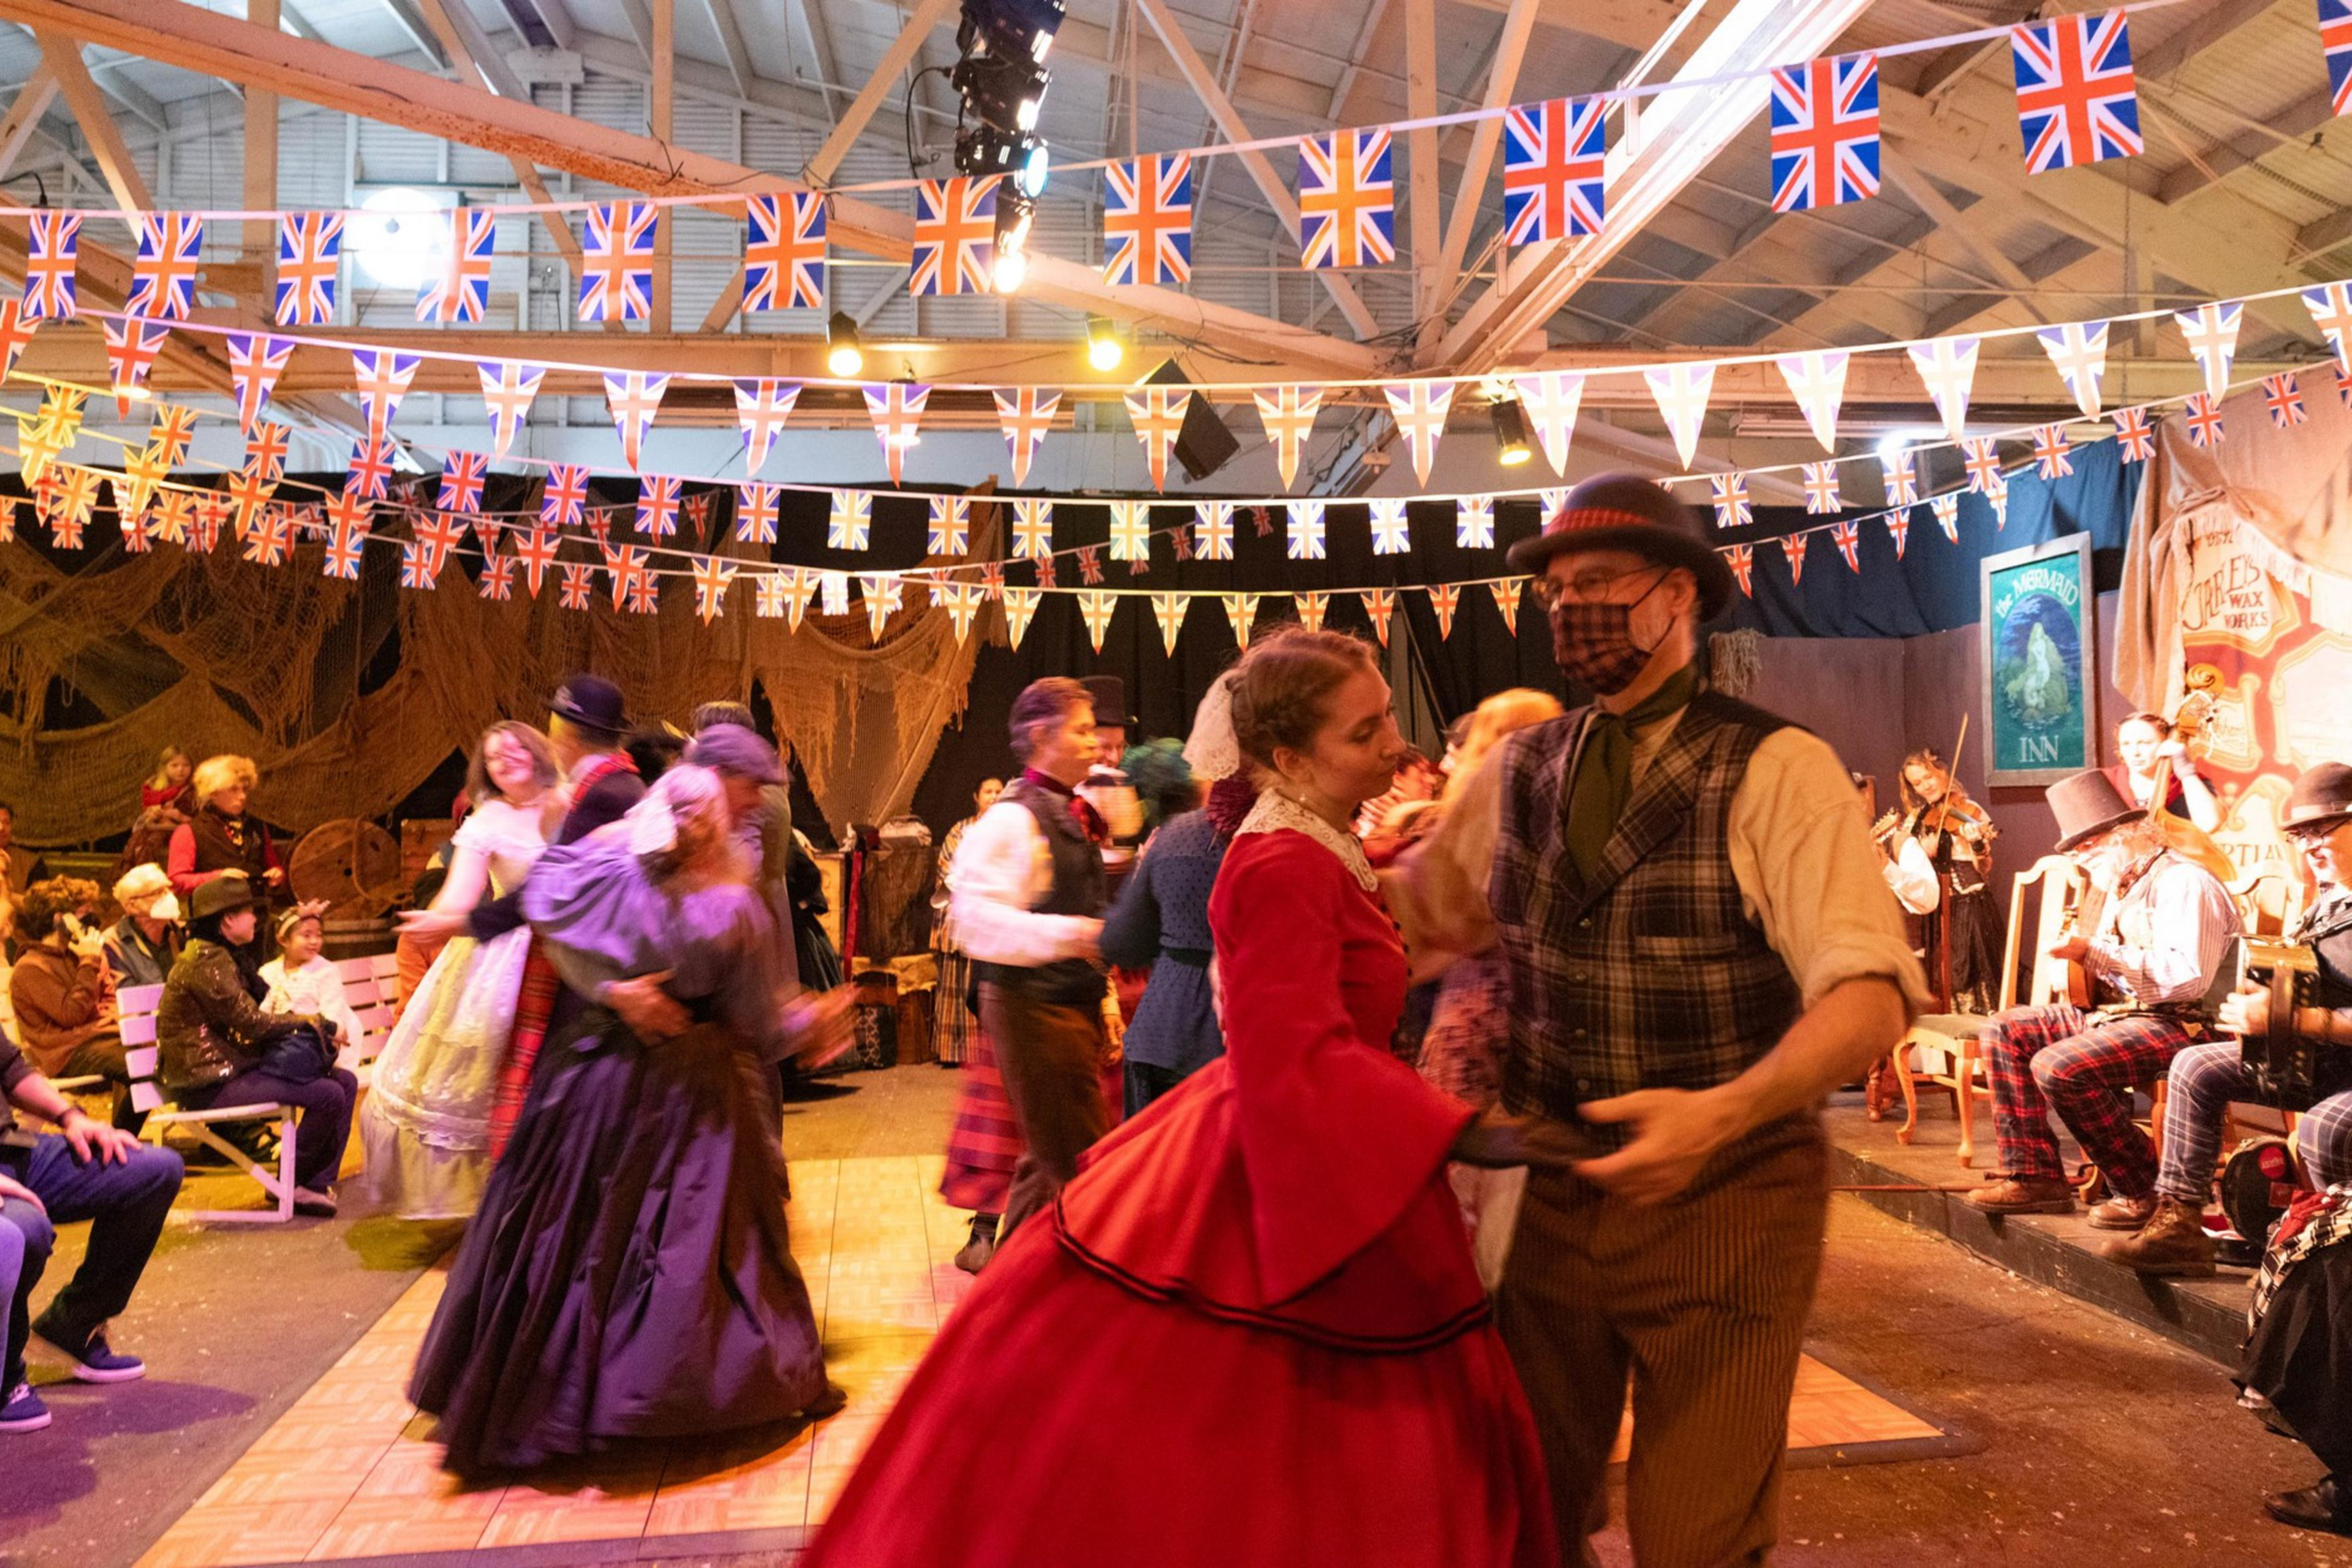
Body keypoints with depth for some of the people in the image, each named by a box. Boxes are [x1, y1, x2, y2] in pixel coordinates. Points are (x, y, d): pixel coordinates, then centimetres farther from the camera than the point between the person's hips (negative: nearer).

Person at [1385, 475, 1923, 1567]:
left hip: (1724, 1200, -4)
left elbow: (1871, 997, -20)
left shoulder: (1775, 771, -12)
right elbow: (1427, 897, 20)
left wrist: (1723, 1113, -35)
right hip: (1556, 1191, 5)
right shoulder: (1517, 770, 4)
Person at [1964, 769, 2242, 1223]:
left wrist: (2095, 954, -22)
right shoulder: (2123, 886, 19)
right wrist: (2076, 956, 1)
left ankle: (2146, 1192, -12)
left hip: (2179, 1023, -10)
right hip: (2116, 1013, 10)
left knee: (2058, 1067, -30)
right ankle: (2034, 1176, -3)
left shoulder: (2184, 882, -13)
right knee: (2003, 1030, 1)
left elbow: (2188, 976, -25)